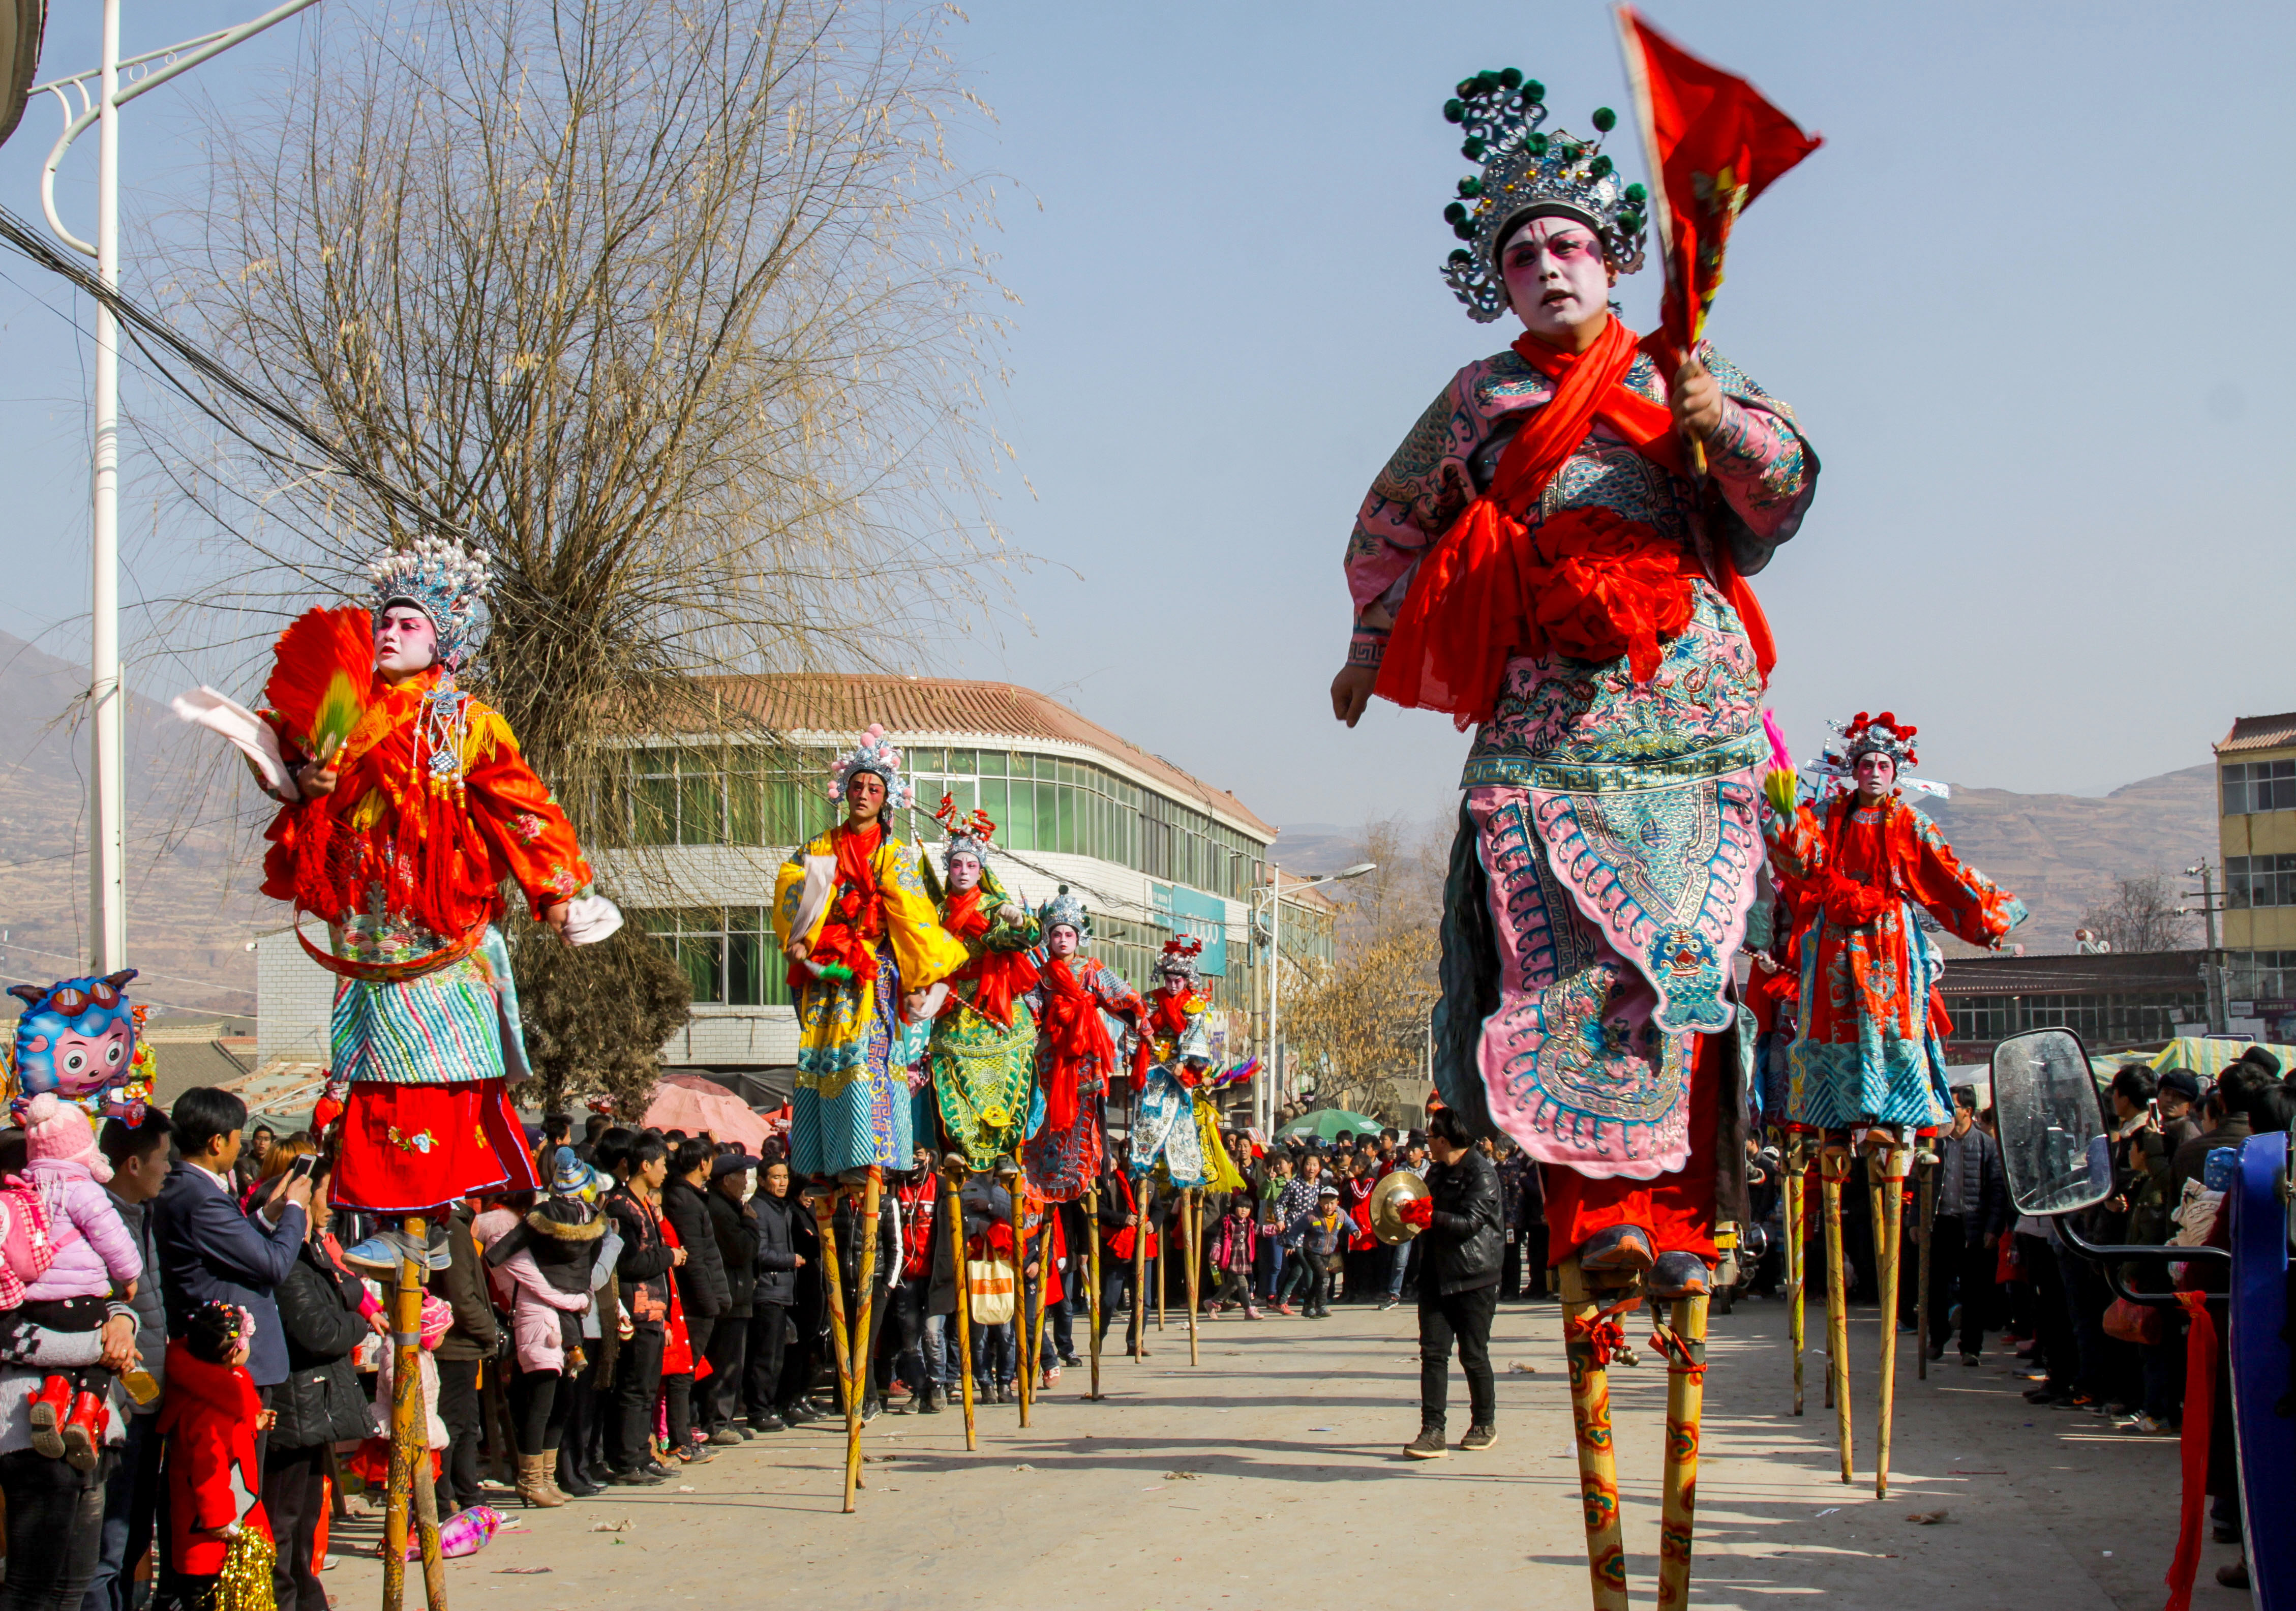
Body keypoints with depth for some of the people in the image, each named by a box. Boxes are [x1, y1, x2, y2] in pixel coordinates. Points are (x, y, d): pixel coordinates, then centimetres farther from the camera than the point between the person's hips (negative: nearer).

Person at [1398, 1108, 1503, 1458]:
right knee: (1433, 1352, -3)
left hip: (1474, 1277, -7)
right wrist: (1414, 1214, 8)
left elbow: (1470, 1222, -19)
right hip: (1437, 1273, 7)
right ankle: (1432, 1432, -6)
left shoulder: (1482, 1174, -10)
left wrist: (1430, 1216, -25)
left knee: (1473, 1356, 3)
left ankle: (1484, 1424, 22)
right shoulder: (1437, 1173, 15)